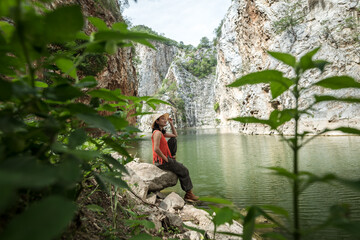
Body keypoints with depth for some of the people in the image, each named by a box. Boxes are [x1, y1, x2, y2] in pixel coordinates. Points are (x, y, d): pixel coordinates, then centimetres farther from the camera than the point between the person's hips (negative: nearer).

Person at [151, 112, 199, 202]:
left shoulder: (161, 132, 12)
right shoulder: (157, 133, -19)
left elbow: (175, 135, 24)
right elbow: (156, 149, -29)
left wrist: (171, 124, 15)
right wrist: (166, 159, -18)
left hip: (163, 158, 9)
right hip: (162, 162, -9)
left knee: (173, 140, 12)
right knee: (184, 171, 2)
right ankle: (189, 194, 15)